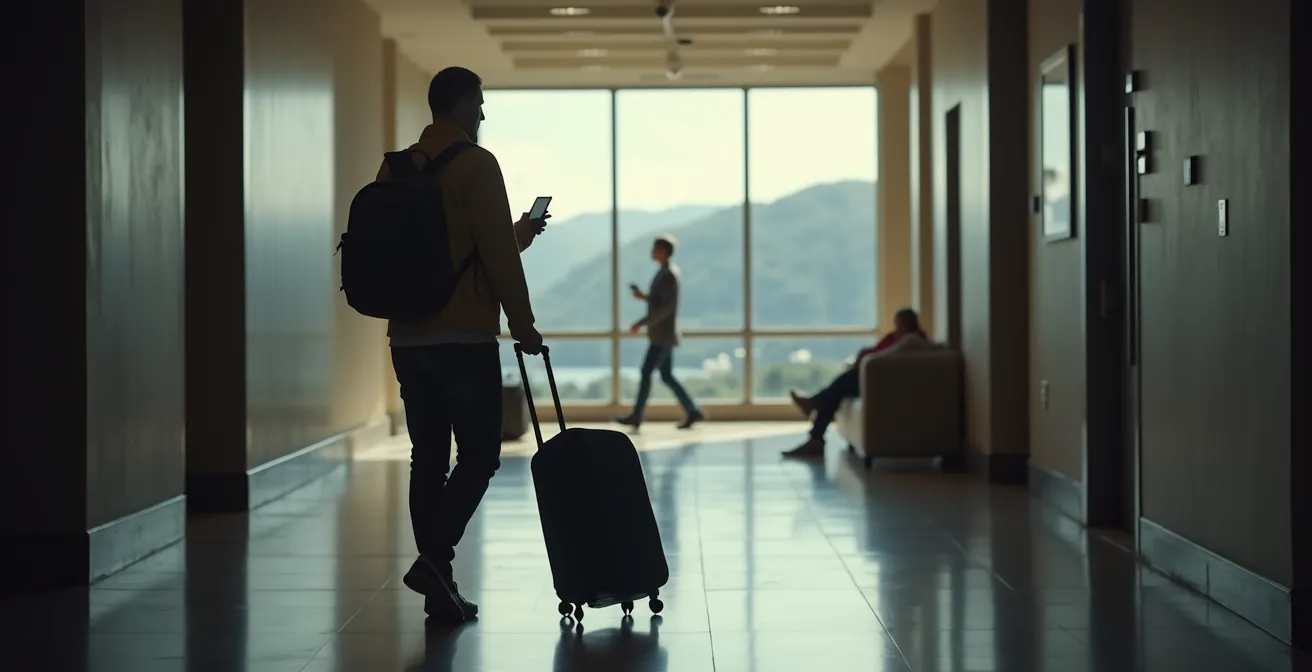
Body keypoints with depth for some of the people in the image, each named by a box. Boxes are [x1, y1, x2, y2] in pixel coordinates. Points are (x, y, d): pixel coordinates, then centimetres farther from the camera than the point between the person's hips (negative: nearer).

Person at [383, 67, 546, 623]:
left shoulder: (396, 168, 13)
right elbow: (497, 256, -13)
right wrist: (523, 325, -3)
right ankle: (433, 557, -17)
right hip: (464, 337, -7)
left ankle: (439, 587, 7)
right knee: (479, 454, 0)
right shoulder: (475, 164, -8)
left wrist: (517, 234, 29)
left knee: (427, 458, 8)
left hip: (408, 337, 7)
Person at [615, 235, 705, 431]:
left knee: (646, 372, -8)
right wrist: (642, 296, 11)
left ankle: (636, 416, -5)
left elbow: (667, 306, -24)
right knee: (666, 376, 8)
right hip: (661, 334, 10)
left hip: (663, 334, -10)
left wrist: (642, 322, -24)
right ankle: (693, 412, 8)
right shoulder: (666, 272, 17)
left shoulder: (669, 274, -16)